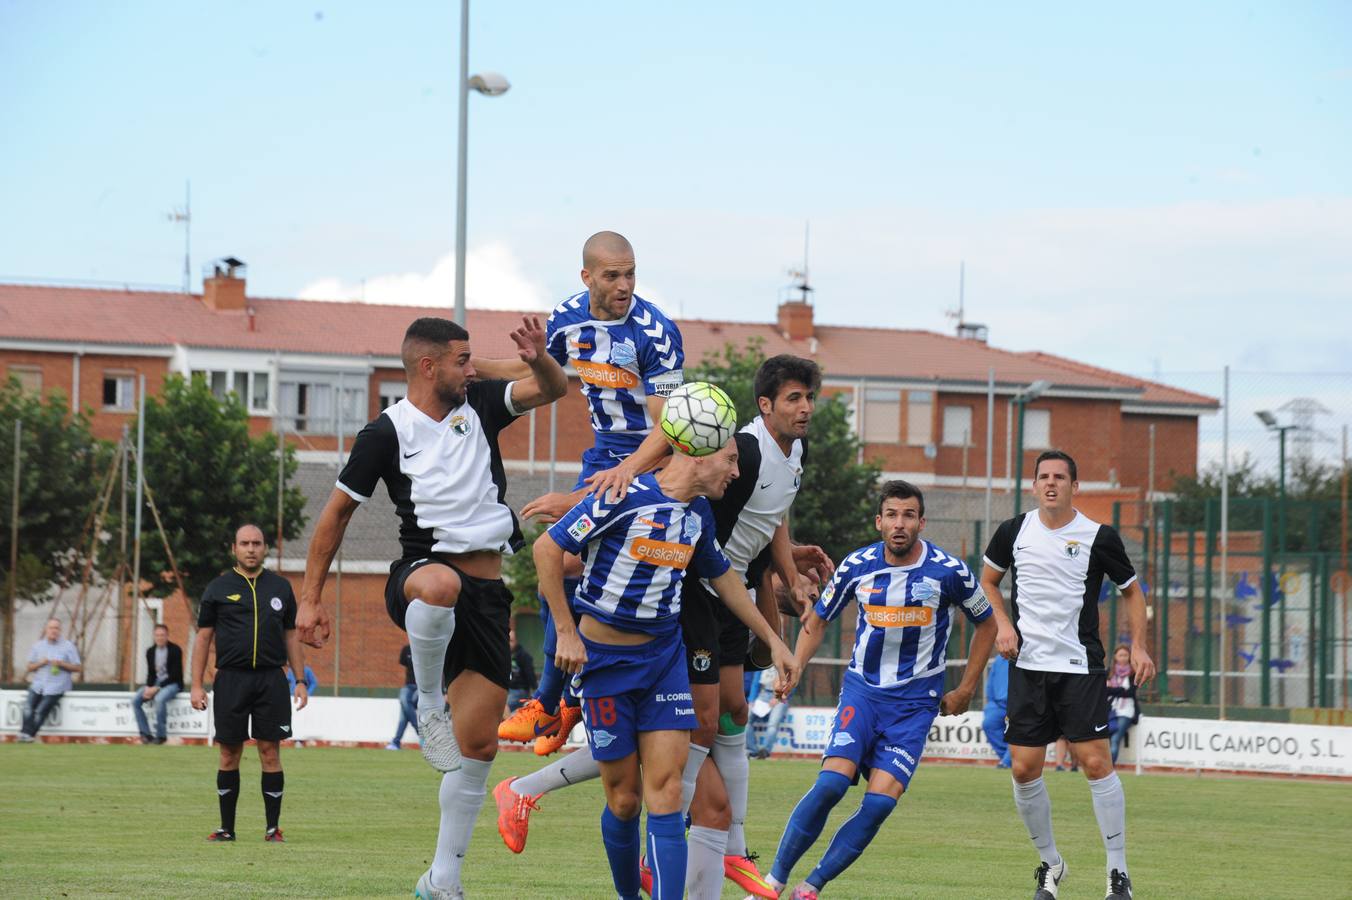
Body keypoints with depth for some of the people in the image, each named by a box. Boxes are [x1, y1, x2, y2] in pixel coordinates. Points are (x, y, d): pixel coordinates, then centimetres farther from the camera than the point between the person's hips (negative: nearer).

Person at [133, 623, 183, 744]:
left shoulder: (175, 650, -10)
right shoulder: (150, 651, 7)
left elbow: (175, 675, -14)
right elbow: (150, 673, 10)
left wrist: (157, 688, -20)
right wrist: (148, 687, -12)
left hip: (171, 684, -6)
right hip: (155, 683, 6)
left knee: (160, 699, -37)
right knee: (135, 699, -17)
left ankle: (161, 735, -25)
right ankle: (145, 734, -15)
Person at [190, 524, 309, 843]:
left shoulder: (280, 587, 11)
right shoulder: (218, 588, 5)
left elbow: (291, 636, 15)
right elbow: (203, 638, 6)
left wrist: (300, 680, 7)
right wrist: (197, 685, -1)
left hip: (271, 680, 1)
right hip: (231, 679, -1)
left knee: (270, 752, -1)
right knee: (229, 754, 2)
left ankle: (273, 827, 5)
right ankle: (227, 828, 11)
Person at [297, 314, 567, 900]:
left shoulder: (479, 405, 9)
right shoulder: (386, 433, -3)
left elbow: (552, 390, 11)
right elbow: (337, 513, 5)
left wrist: (540, 358, -13)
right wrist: (311, 599, 4)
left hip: (487, 597, 5)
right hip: (423, 566, -5)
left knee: (478, 747, 1)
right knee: (441, 584, -44)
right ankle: (428, 704, -19)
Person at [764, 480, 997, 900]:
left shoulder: (949, 571, -7)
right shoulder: (857, 565, -3)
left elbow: (986, 624, 9)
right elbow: (818, 619, 12)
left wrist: (965, 690, 8)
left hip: (915, 702, -1)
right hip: (862, 688, 1)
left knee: (881, 802, -15)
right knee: (832, 782, -19)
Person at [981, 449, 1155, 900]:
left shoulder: (1099, 537, -3)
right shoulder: (1014, 532, 3)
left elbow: (1132, 591, 9)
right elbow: (988, 580, 19)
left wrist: (1138, 647, -2)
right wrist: (1002, 624, 2)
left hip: (1080, 667, -3)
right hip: (1027, 665, 3)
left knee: (1095, 762, -12)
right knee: (1024, 769, -1)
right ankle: (1050, 863, 19)